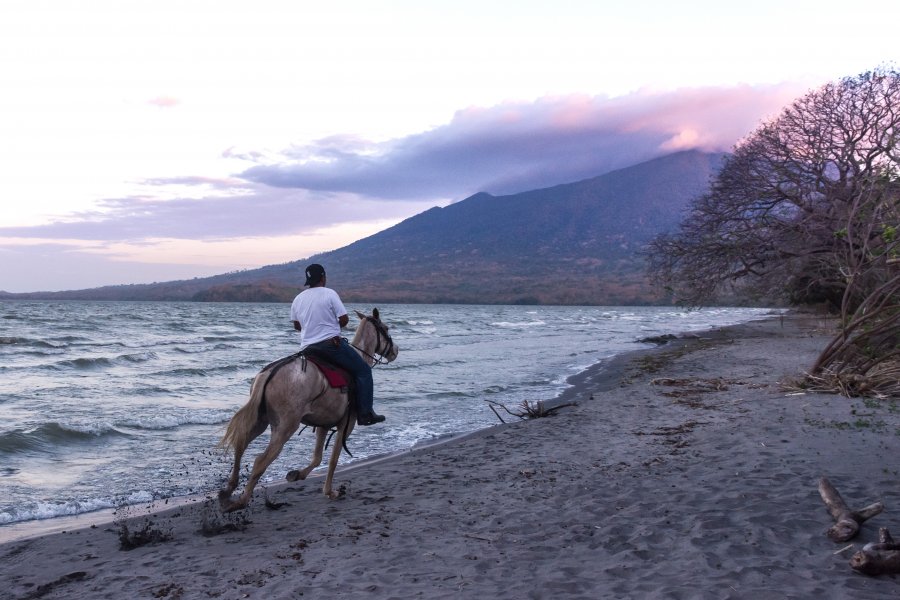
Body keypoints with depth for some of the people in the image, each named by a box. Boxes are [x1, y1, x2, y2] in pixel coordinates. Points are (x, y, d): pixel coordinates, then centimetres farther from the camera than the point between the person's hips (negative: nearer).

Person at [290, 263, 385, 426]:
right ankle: (365, 414, -5)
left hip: (306, 348, 7)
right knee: (363, 370, 1)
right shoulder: (329, 294, -8)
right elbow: (344, 319, -9)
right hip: (331, 343, -6)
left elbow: (296, 325, 17)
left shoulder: (298, 299, 10)